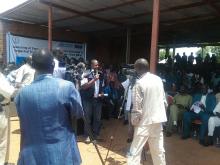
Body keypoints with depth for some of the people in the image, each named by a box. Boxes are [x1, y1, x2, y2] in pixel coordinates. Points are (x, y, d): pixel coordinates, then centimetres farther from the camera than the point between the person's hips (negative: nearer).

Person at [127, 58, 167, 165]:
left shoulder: (139, 83, -15)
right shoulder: (158, 79, 5)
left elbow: (137, 106, -15)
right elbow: (164, 99, 11)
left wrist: (134, 122, -3)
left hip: (145, 121, -7)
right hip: (158, 119, 7)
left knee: (135, 151, 0)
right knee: (159, 150, 18)